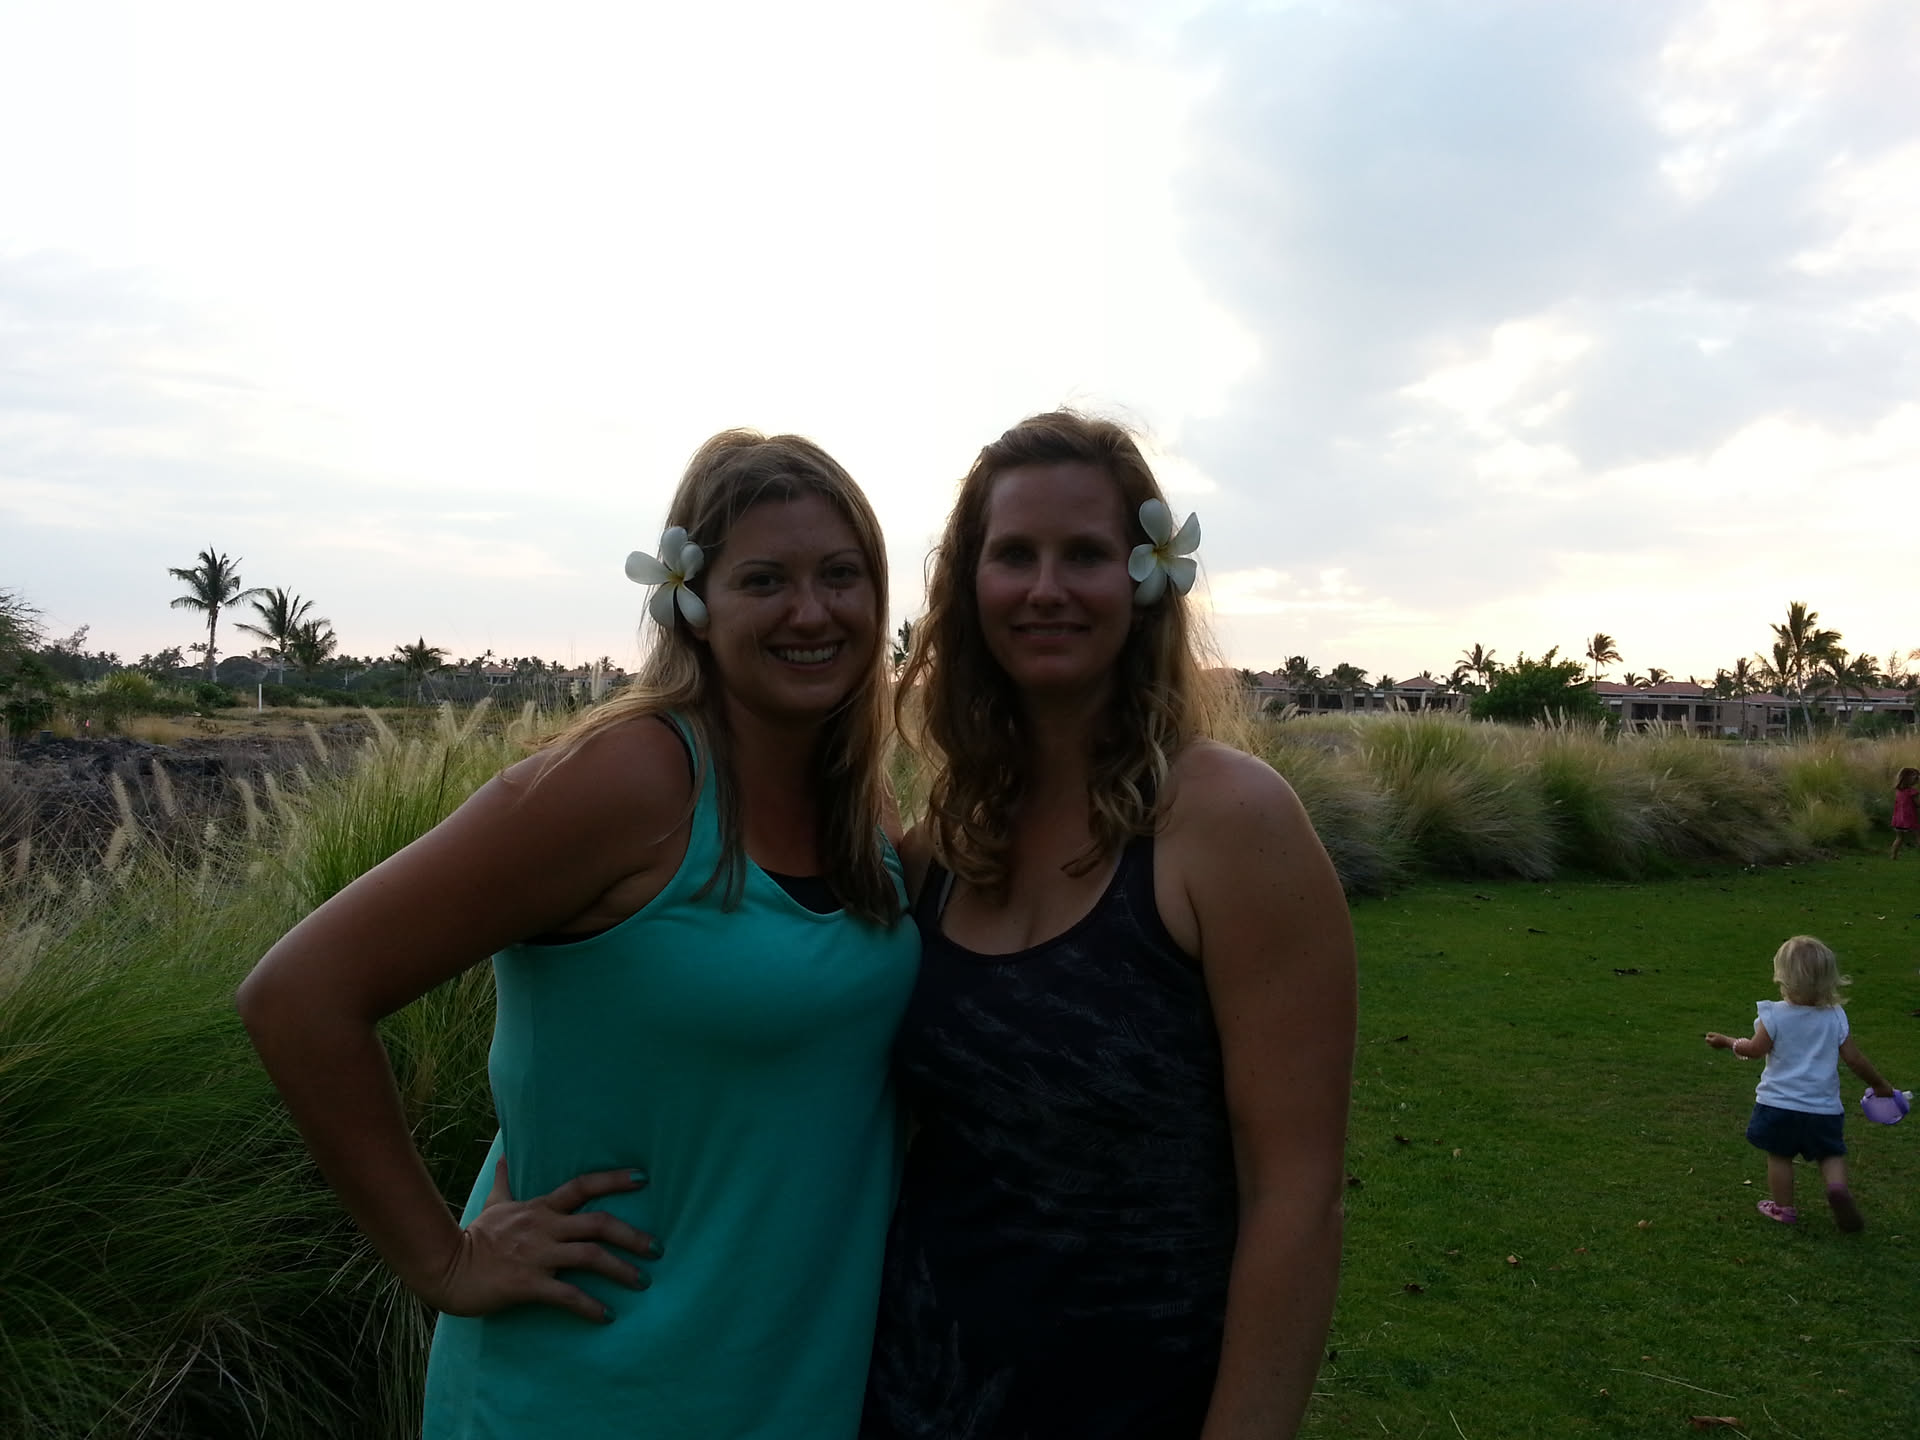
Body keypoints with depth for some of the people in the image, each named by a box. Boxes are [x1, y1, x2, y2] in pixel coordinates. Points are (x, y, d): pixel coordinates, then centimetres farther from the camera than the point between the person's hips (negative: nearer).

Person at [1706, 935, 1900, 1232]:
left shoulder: (1775, 1015, -13)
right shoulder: (1836, 1017, -5)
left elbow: (1755, 1048, -7)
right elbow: (1854, 1058, -1)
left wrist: (1727, 1041, 11)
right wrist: (1879, 1084, 15)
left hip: (1778, 1104, -2)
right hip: (1823, 1106, 2)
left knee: (1779, 1156, 12)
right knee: (1831, 1155, 17)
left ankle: (1783, 1207, 18)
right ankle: (1837, 1185, -10)